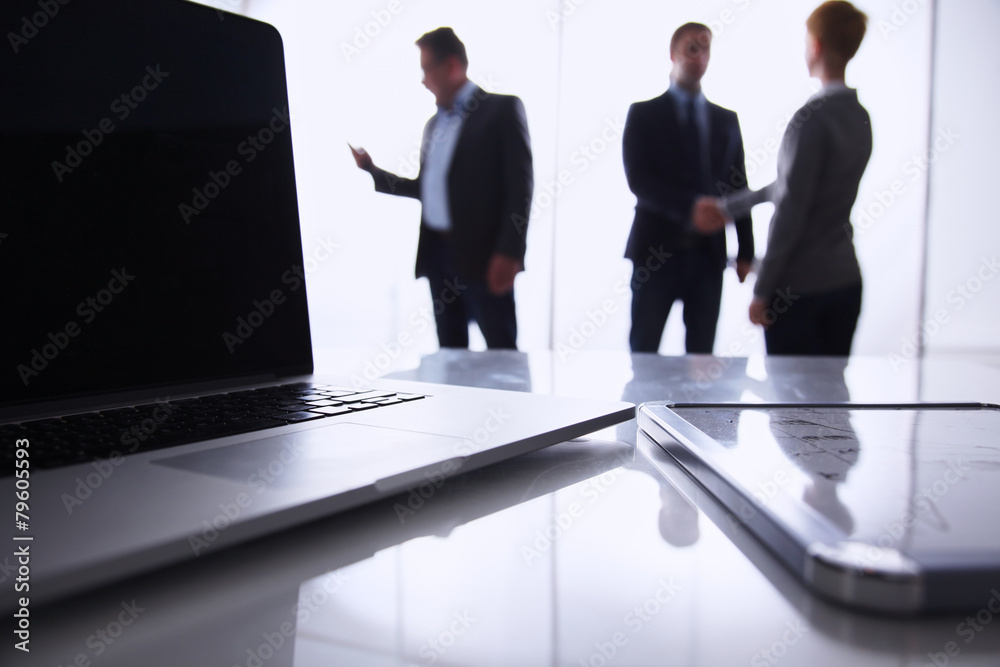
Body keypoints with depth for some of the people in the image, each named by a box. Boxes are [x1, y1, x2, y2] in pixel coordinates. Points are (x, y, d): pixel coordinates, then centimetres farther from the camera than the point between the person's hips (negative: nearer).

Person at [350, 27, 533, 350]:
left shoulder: (501, 109, -2)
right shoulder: (434, 123, 20)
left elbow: (520, 185, -10)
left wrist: (509, 251, -18)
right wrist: (372, 170, 18)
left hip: (481, 252, -7)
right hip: (437, 251, 7)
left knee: (502, 354, -4)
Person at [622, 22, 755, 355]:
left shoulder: (727, 119, 14)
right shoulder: (643, 113, 3)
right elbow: (638, 180, -9)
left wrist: (746, 250, 6)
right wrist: (690, 209, -22)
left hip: (709, 252, 3)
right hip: (656, 250, -3)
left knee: (701, 353, 5)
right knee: (643, 352, 1)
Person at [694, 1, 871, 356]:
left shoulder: (812, 118, -16)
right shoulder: (860, 117, 9)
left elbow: (791, 209, -19)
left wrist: (761, 290, -13)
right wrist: (727, 208, 24)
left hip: (798, 286, -7)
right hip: (845, 281, 8)